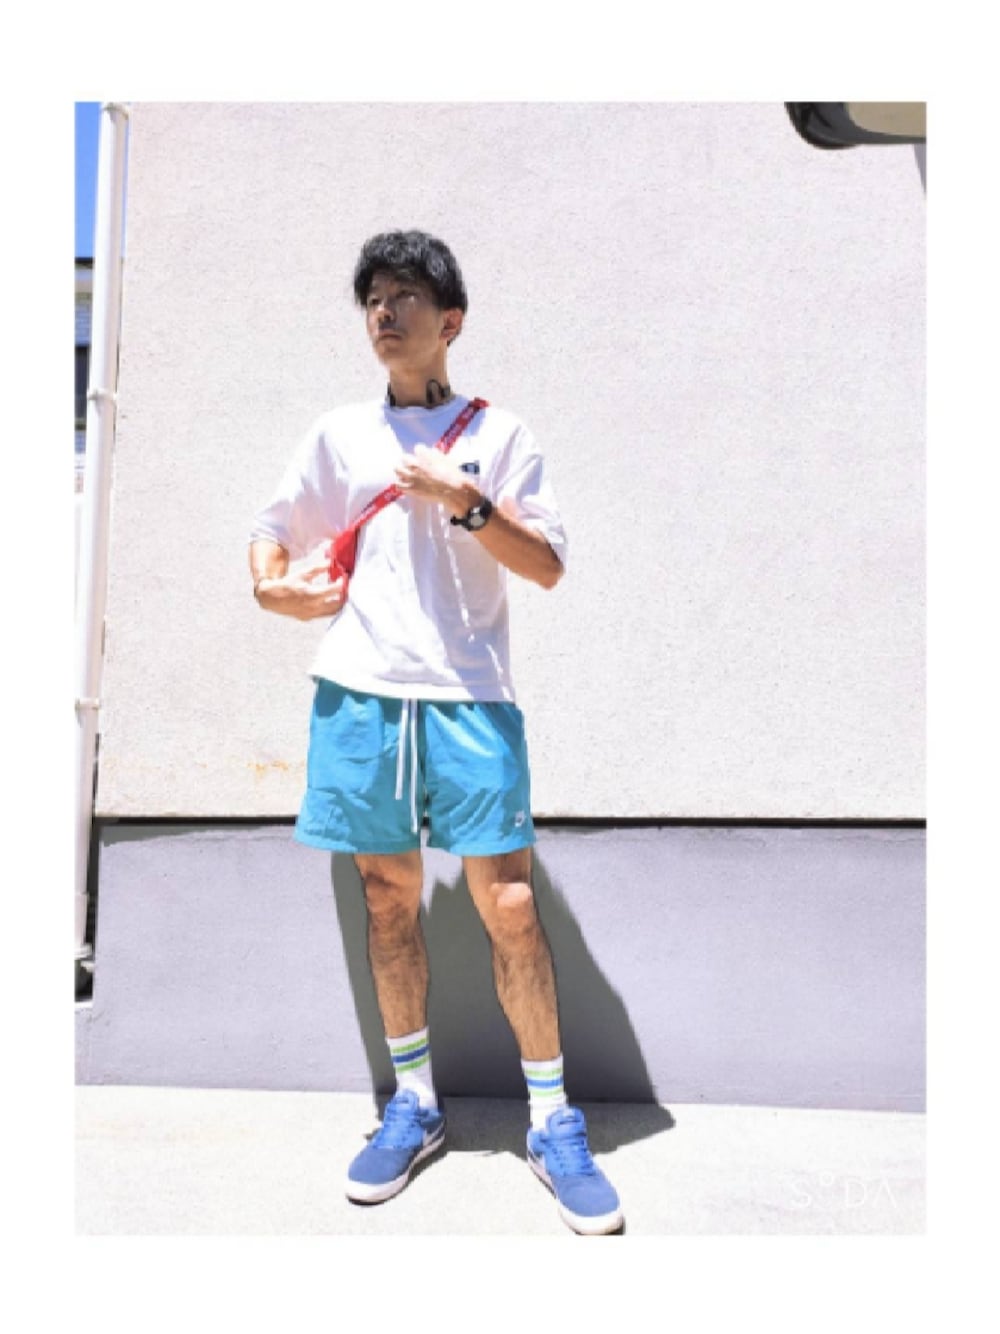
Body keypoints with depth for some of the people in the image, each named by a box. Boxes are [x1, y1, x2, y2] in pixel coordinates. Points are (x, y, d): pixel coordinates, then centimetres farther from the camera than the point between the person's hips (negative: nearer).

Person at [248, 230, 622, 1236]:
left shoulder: (498, 433, 9)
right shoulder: (337, 433, 16)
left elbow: (549, 567, 2)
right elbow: (270, 530, 22)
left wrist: (466, 501, -12)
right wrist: (272, 584, 1)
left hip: (470, 695, -2)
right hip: (360, 692, 3)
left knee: (508, 903, -5)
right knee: (387, 894, 8)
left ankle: (553, 1122, 13)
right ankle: (414, 1104, 26)